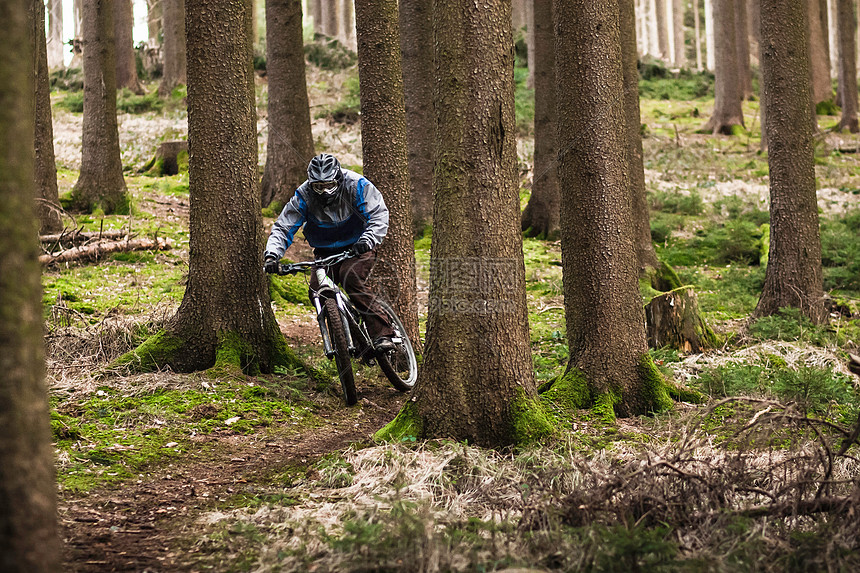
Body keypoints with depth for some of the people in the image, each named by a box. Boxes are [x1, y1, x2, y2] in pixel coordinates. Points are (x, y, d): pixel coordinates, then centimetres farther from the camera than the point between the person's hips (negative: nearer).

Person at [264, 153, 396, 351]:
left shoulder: (356, 186, -20)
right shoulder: (304, 196, -15)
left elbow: (379, 215, -21)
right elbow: (283, 228, -13)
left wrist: (367, 240, -40)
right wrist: (272, 255, -30)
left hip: (358, 247, -4)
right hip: (326, 252, 4)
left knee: (351, 278, -32)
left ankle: (382, 334, -30)